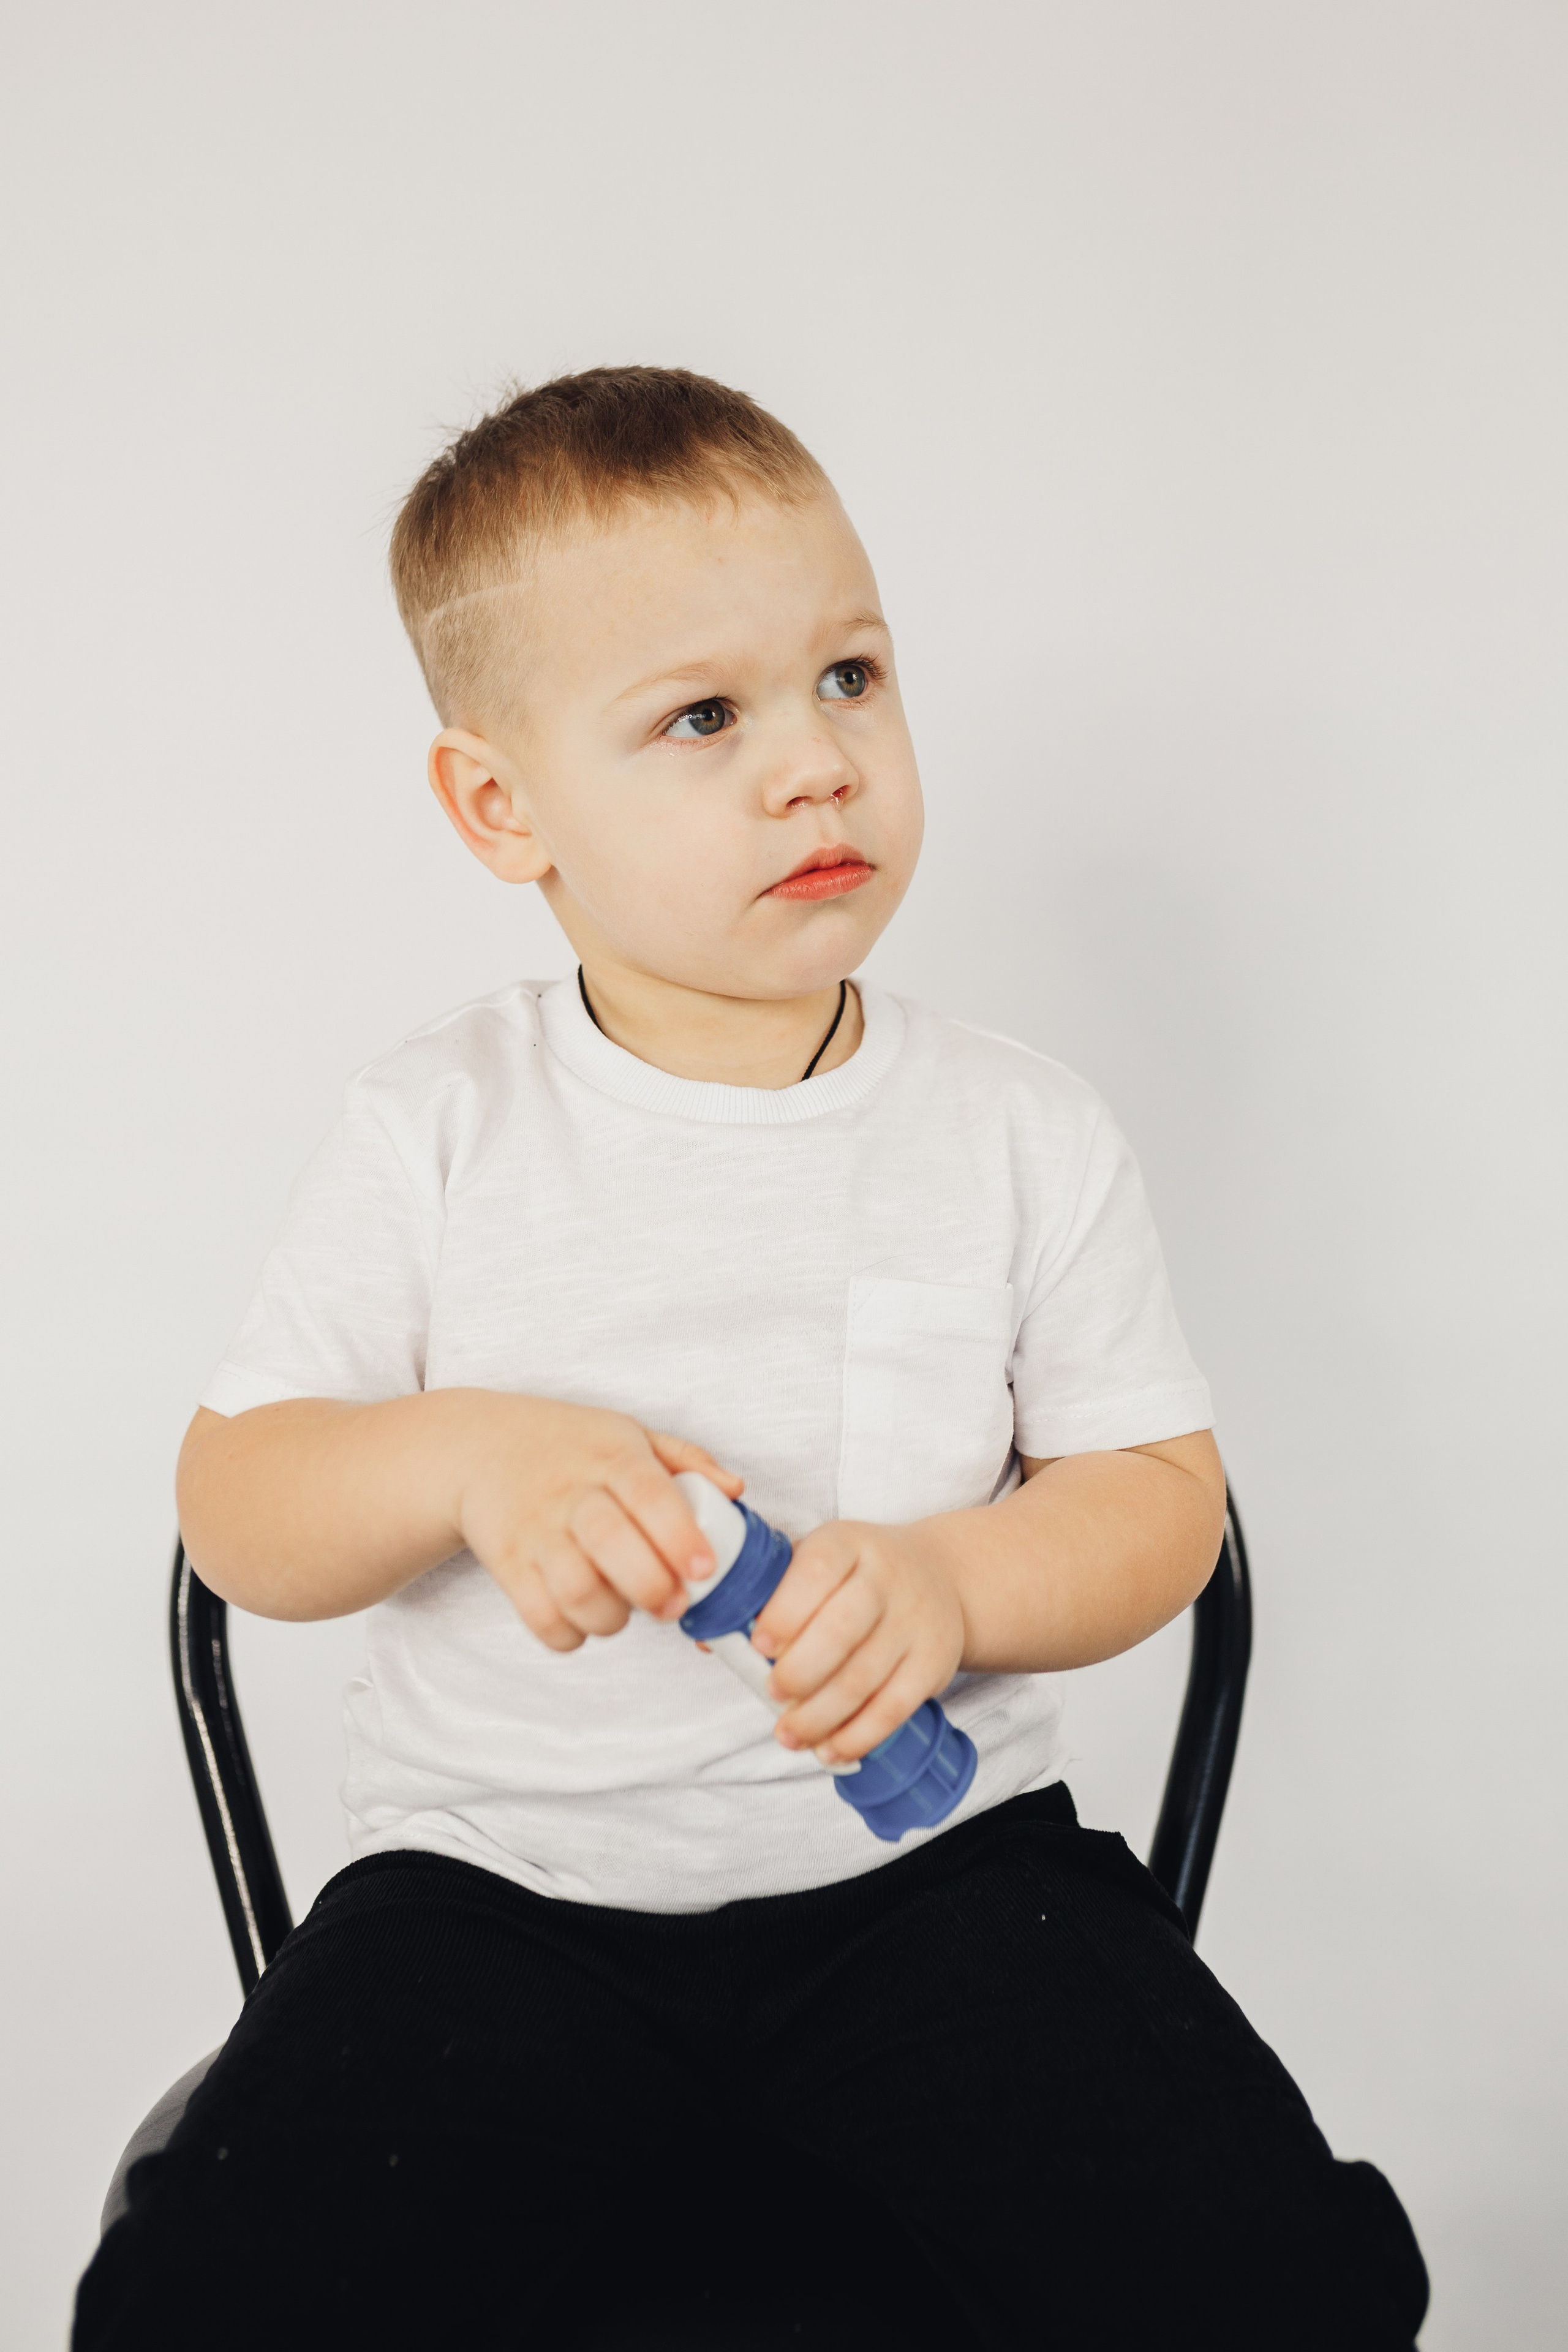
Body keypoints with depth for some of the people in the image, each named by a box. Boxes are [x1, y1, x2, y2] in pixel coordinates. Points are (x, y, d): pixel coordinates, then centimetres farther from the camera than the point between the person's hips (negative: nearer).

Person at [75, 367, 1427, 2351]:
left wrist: (951, 1579, -18)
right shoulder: (437, 1135, -3)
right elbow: (232, 1502, 0)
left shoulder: (1022, 1134, -2)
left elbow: (1162, 1492, 2)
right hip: (499, 1874, 0)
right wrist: (463, 1460, -21)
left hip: (932, 1861, 0)